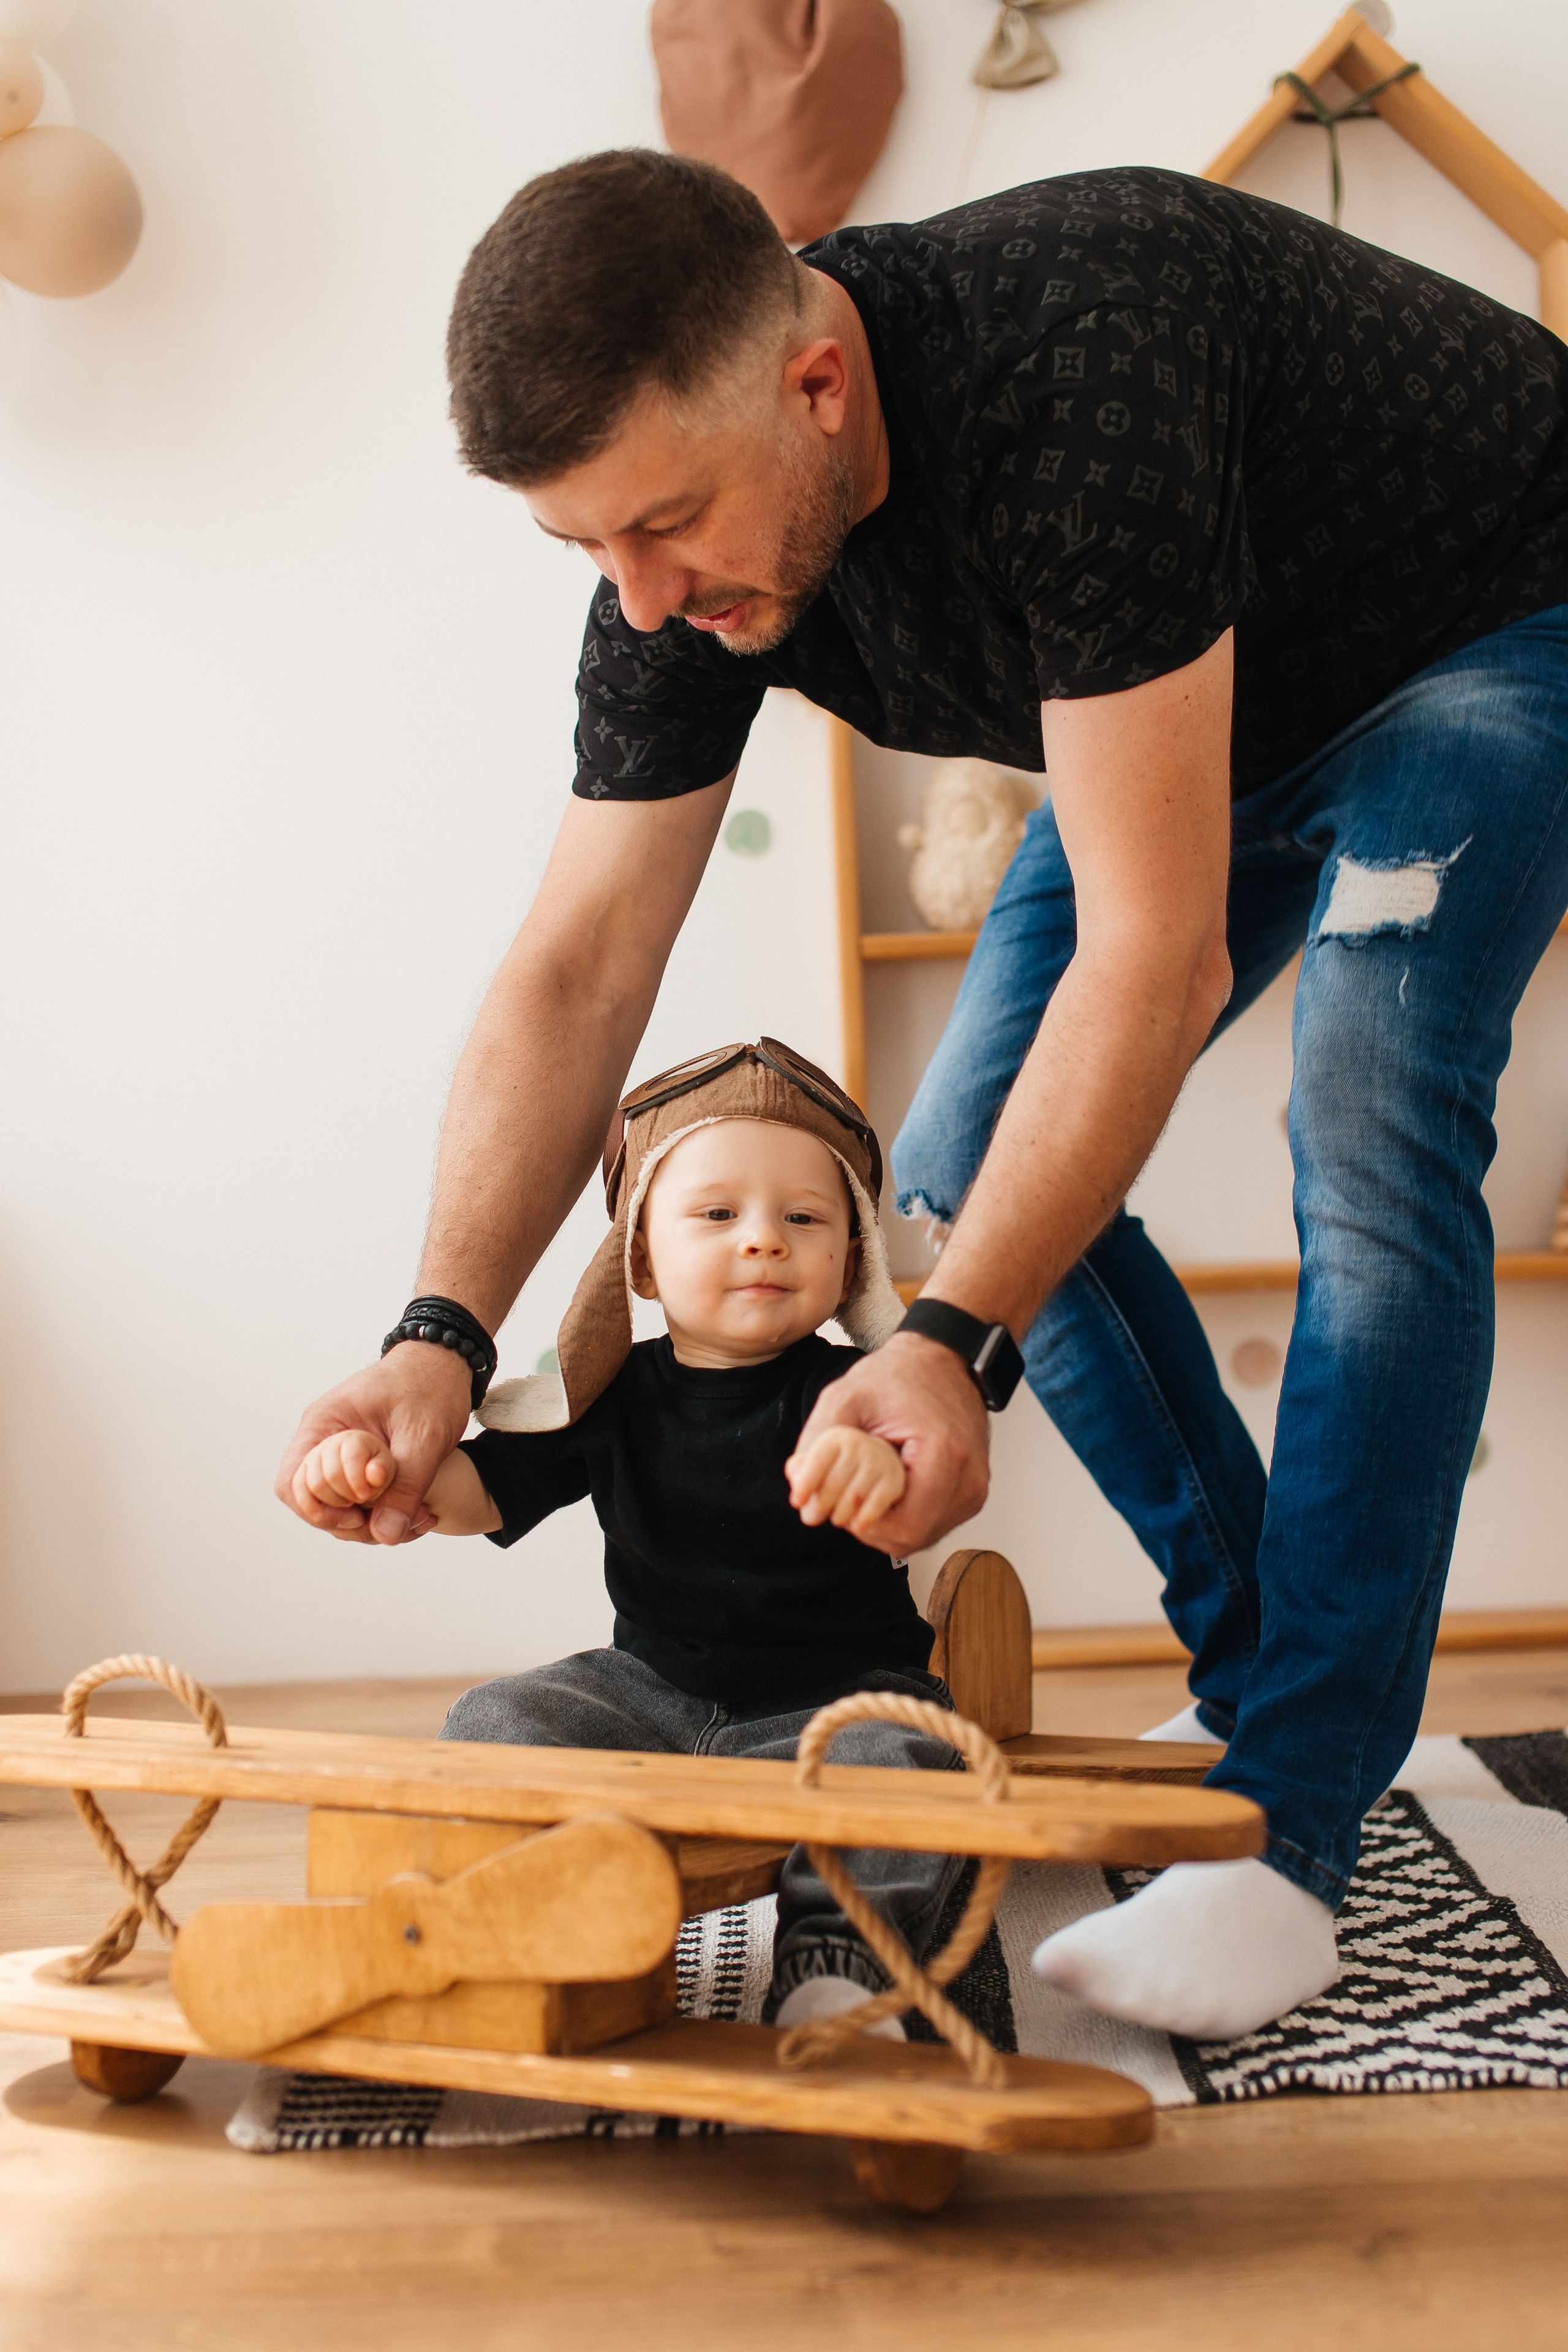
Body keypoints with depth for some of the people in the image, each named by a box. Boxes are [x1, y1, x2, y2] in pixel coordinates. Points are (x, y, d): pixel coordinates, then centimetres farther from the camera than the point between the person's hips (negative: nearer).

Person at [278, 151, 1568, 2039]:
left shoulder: (1073, 386, -43)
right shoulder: (683, 551, -21)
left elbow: (1156, 961, -42)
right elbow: (573, 977, -19)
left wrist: (956, 1345, -46)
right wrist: (440, 1334, -30)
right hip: (1221, 700, 7)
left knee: (1370, 1135, -27)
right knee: (966, 1168, -2)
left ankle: (1290, 1824, -18)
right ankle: (1255, 1671, 10)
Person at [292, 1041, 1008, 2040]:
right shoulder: (615, 1400, 0)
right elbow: (480, 1486, 3)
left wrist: (885, 1471, -55)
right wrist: (378, 1464, -19)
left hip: (835, 1694, -4)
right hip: (655, 1694, 4)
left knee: (902, 1758, -33)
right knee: (494, 1724, -13)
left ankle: (835, 1965, -23)